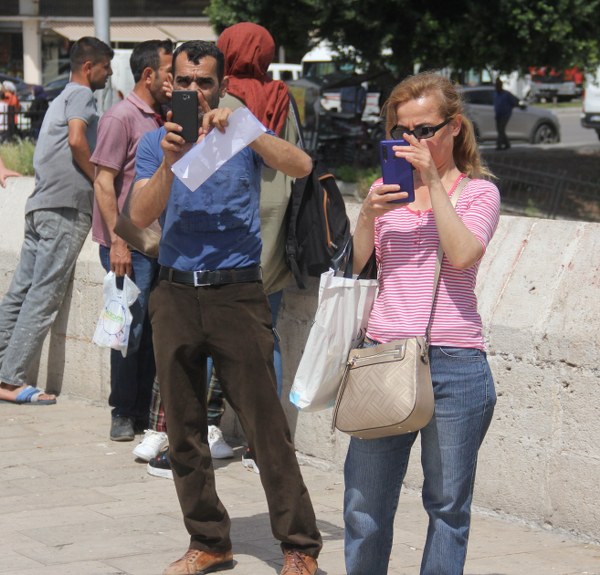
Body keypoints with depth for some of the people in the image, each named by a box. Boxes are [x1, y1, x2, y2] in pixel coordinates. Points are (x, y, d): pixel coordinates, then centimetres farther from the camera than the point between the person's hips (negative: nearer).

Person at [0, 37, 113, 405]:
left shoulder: (63, 98, 27)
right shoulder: (81, 95, -2)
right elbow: (76, 140, -18)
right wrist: (99, 180, -8)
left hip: (42, 205, 9)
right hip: (67, 207, -9)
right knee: (44, 296, -9)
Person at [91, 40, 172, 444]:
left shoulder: (160, 118, 13)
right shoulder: (122, 117, -10)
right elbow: (103, 182, -13)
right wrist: (117, 241, -18)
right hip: (130, 245, -7)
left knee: (152, 328, 9)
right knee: (133, 329, -2)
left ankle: (144, 412, 17)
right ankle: (123, 415, 9)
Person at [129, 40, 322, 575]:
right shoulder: (155, 143, 10)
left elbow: (301, 166, -14)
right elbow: (141, 216, -4)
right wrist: (168, 164, -20)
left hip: (237, 294, -3)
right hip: (175, 295, 3)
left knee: (267, 424, -6)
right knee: (184, 430, 8)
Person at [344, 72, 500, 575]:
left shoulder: (478, 192, 4)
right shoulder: (388, 188, 14)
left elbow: (463, 254, -14)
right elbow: (353, 264, 7)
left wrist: (433, 181, -13)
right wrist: (368, 213, -9)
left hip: (453, 361, -3)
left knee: (447, 504, 3)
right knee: (365, 500, 4)